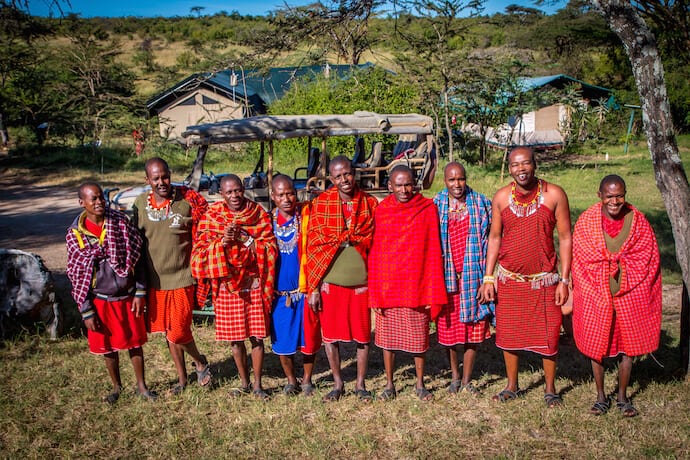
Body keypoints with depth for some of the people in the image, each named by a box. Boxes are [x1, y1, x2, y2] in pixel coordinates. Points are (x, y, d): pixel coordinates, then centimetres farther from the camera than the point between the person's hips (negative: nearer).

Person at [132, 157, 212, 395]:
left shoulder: (188, 201, -10)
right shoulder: (140, 203, 1)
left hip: (182, 279, -4)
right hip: (154, 280, 4)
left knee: (178, 333, -8)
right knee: (168, 331, 15)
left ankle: (200, 362, 22)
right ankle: (182, 378, 33)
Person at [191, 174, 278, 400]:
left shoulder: (258, 213, 0)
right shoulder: (211, 216, 2)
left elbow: (270, 248, -4)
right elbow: (201, 251, -2)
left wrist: (246, 239, -17)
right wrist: (222, 241, -19)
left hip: (255, 284, -1)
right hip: (227, 285, 1)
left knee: (256, 336, 3)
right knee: (235, 338, 9)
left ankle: (257, 384, 18)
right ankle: (244, 382, 27)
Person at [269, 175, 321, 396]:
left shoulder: (307, 216, -5)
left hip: (305, 290, -2)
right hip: (279, 292, 2)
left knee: (309, 337, 7)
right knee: (282, 339, 8)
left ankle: (307, 379, 29)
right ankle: (291, 380, 30)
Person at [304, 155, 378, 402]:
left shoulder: (370, 203, 2)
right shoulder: (320, 204, -1)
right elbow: (313, 246, -2)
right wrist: (313, 287, -5)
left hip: (361, 280, 0)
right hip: (330, 281, 0)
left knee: (362, 335, 9)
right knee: (330, 334, 8)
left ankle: (360, 384, 26)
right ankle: (337, 383, 27)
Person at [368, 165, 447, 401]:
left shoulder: (428, 209, -4)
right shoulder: (381, 211, -1)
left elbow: (433, 251, -4)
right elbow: (374, 254, 0)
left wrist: (433, 292, -6)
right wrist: (375, 294, -3)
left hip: (417, 286, -1)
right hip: (387, 286, 1)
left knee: (419, 338, 10)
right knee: (387, 337, 10)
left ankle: (420, 384, 28)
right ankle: (389, 385, 26)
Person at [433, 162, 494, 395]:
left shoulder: (481, 203, 3)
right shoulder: (435, 205, 2)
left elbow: (490, 237, 7)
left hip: (473, 274, 0)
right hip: (446, 275, 0)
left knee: (474, 327, 4)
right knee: (448, 328, 7)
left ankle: (467, 380, 18)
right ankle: (455, 375, 27)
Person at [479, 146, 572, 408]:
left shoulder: (554, 195, -7)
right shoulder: (501, 197, -1)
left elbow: (565, 238, -4)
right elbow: (494, 237, 6)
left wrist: (564, 280, -8)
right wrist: (488, 278, 2)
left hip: (544, 279, -2)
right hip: (509, 278, 2)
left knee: (548, 335, 5)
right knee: (509, 335, 10)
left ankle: (550, 390, 24)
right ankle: (512, 387, 27)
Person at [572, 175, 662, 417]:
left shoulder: (638, 221, -4)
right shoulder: (586, 222, -6)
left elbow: (648, 259, 2)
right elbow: (579, 260, -1)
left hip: (630, 294, 1)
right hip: (595, 294, -1)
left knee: (628, 344, 8)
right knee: (596, 345, 6)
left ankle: (622, 397, 25)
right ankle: (601, 396, 23)